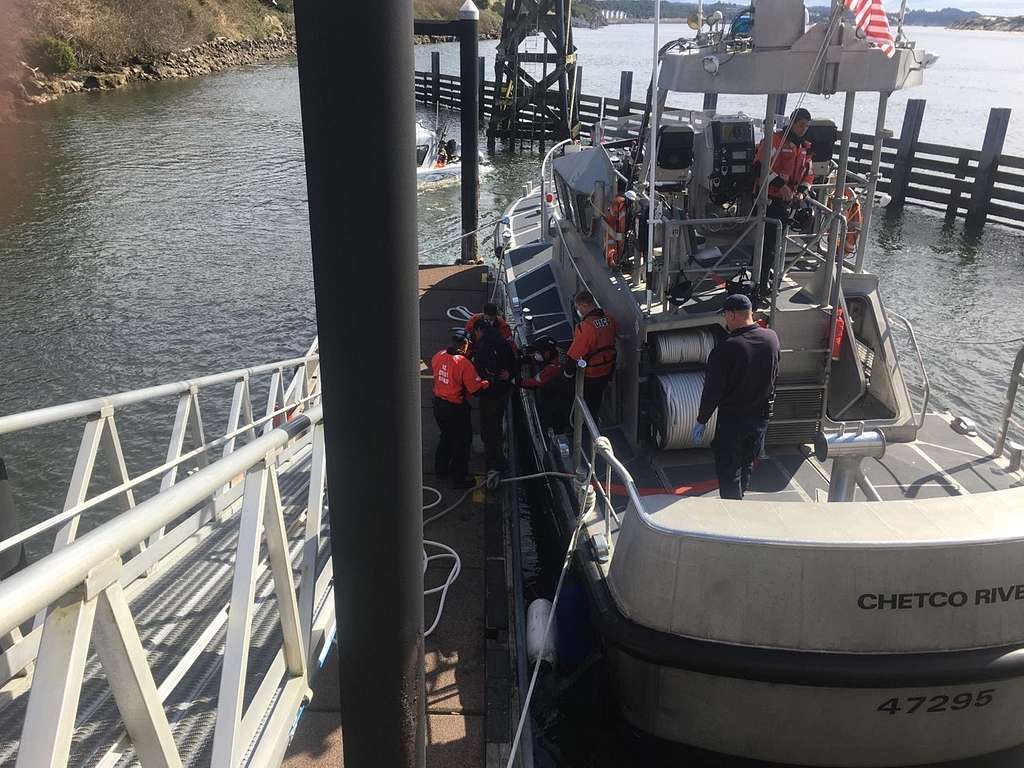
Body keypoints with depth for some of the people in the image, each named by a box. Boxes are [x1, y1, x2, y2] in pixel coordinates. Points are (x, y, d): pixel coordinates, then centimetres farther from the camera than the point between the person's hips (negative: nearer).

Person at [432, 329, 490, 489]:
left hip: (438, 404, 7)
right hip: (456, 408, -7)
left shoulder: (438, 356, -6)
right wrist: (488, 383, -2)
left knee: (446, 437, 28)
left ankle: (441, 469, 42)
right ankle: (459, 478, 20)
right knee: (461, 442, 10)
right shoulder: (464, 363, -25)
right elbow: (475, 388, -22)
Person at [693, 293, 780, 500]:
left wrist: (701, 421, -9)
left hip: (732, 419, -6)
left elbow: (712, 390, -18)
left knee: (728, 472, 6)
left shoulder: (726, 348, -23)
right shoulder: (772, 338, -6)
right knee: (746, 465, 23)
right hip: (761, 416, 6)